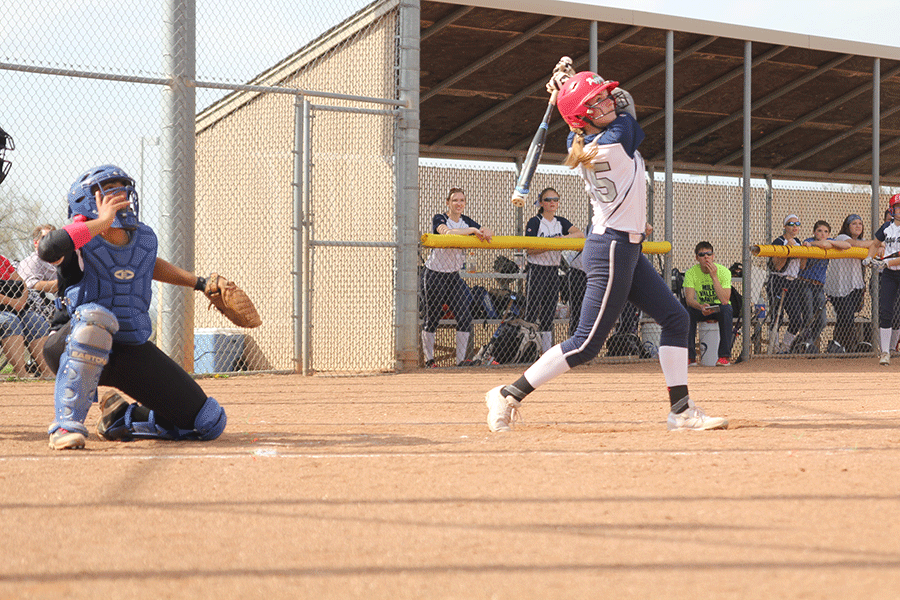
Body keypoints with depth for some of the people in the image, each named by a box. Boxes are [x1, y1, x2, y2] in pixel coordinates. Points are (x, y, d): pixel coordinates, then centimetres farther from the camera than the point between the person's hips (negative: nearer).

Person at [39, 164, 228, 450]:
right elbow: (47, 249, -39)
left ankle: (120, 418, 23)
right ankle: (67, 423, -34)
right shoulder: (81, 241, -14)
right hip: (79, 351, -6)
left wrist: (198, 282, 27)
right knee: (96, 317, -43)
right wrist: (102, 222, -34)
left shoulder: (145, 239, 3)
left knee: (209, 423, 2)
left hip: (133, 351, 6)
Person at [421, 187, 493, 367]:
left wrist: (485, 231, -25)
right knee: (432, 318, 0)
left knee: (465, 317, -4)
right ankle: (428, 359, 13)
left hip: (454, 275, 5)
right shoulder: (439, 219, -12)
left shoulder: (466, 222, 6)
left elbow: (488, 233, -2)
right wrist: (473, 230, -34)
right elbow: (448, 232, -33)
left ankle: (461, 360, 1)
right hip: (435, 275, -5)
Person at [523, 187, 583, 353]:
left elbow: (579, 234, -5)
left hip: (553, 271, 6)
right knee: (532, 312, -9)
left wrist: (563, 238, -20)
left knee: (549, 314, 8)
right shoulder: (534, 222, -5)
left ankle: (547, 350, 11)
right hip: (536, 270, -6)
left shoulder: (561, 222, 11)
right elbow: (530, 249, -13)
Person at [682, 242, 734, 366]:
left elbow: (725, 300, -29)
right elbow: (689, 299, -24)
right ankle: (690, 356, -23)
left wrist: (714, 277, -33)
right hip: (701, 308, 2)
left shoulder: (723, 271, -17)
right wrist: (701, 307, -45)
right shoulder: (691, 273, -12)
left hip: (719, 308, -1)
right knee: (687, 312, -31)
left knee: (726, 309, -36)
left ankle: (725, 356, -30)